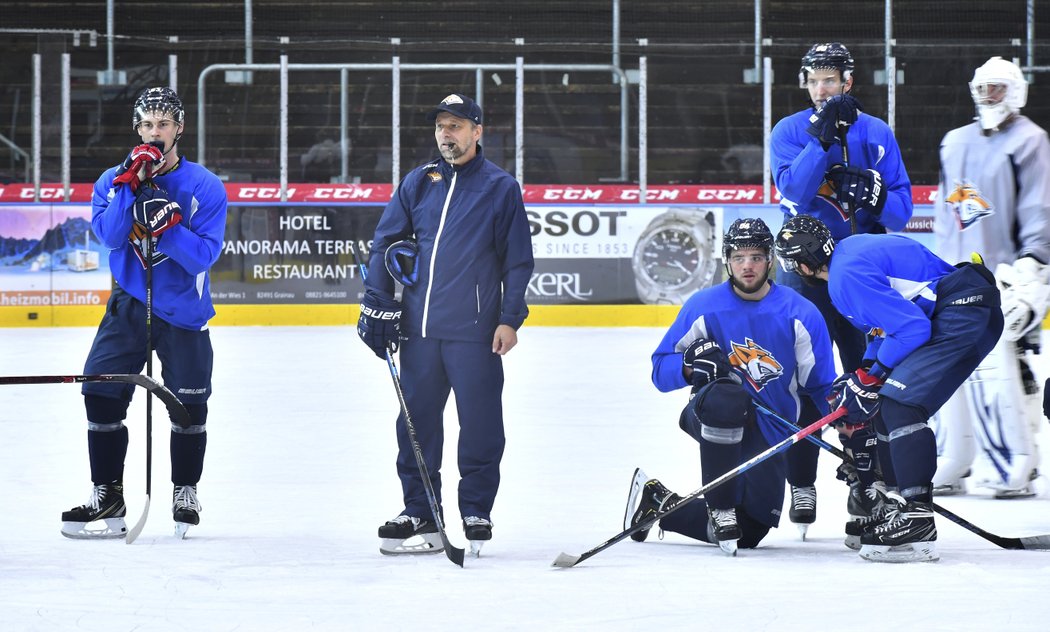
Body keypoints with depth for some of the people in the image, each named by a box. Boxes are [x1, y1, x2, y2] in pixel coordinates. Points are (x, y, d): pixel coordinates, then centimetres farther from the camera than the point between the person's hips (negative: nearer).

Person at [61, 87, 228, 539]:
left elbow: (203, 256, -14)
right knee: (101, 392, -7)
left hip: (182, 311, -2)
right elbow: (108, 234, -14)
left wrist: (168, 225, -29)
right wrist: (130, 184, -23)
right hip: (129, 303, 2)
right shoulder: (113, 180, 3)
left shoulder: (205, 187, -6)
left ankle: (185, 492, 21)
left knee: (189, 401, -1)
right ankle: (107, 497, 2)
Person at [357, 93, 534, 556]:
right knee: (416, 422, 7)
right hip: (420, 328, 4)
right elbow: (385, 244, 14)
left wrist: (510, 319, -6)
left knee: (479, 426, -1)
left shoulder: (500, 188, 1)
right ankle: (419, 514, 15)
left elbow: (518, 259, 1)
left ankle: (477, 514, 8)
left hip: (474, 333, -4)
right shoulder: (418, 184, 11)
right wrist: (377, 304, 5)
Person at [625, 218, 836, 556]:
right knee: (727, 398, -40)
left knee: (749, 532, -2)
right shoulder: (703, 307, -5)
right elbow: (661, 369, -1)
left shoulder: (801, 314, -4)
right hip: (709, 415, -2)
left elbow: (821, 385, 1)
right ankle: (720, 510, -25)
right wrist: (692, 365, -23)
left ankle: (658, 502, 23)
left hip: (769, 435, 2)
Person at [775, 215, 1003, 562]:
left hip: (965, 310, -11)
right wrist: (862, 378, 17)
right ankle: (899, 506, 22)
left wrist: (868, 379, -9)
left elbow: (911, 327, -19)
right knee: (886, 406, 15)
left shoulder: (846, 277, -15)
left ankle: (916, 525, -27)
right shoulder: (852, 249, 16)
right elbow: (888, 323, 25)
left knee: (900, 403, -21)